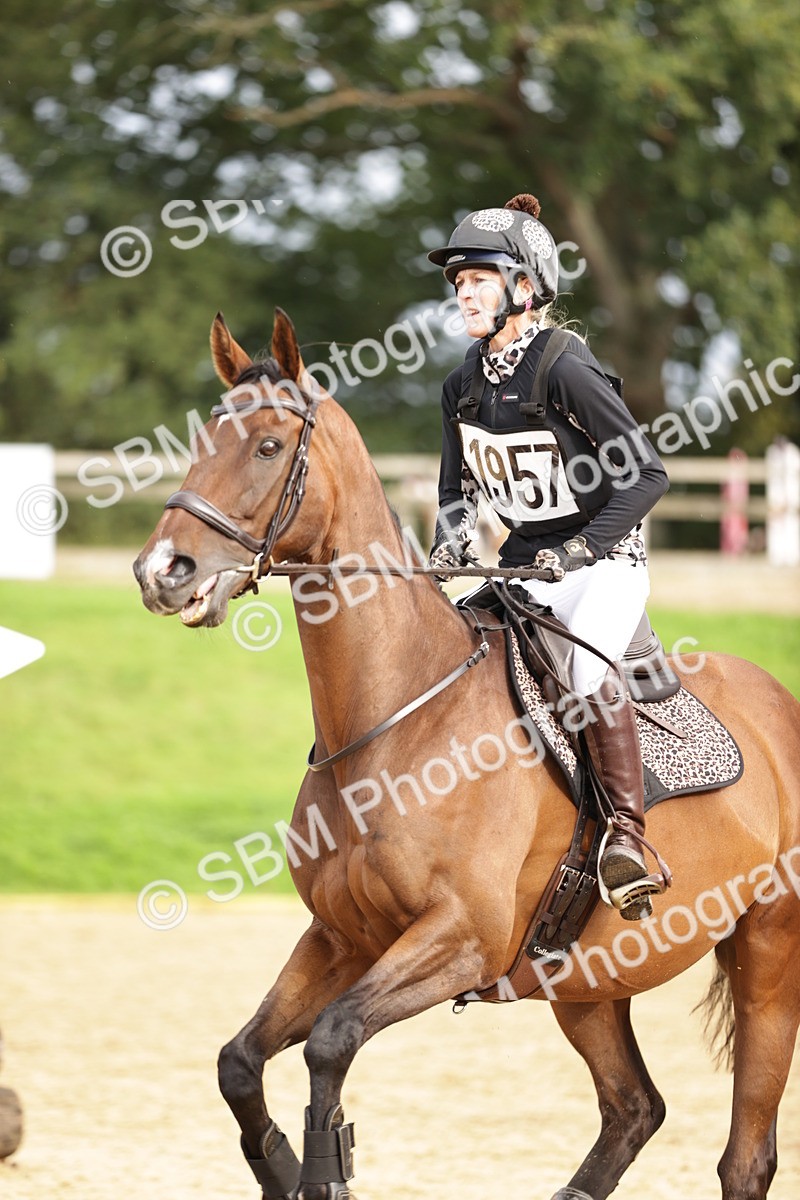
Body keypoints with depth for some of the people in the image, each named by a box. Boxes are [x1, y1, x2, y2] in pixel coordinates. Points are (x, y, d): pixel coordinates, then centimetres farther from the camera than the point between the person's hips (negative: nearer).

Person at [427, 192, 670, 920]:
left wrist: (580, 548, -24)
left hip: (605, 564, -8)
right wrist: (451, 544, -1)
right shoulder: (465, 386, 5)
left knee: (587, 664, -34)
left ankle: (626, 835, -29)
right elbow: (458, 486, 19)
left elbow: (647, 474, -17)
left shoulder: (566, 372, -17)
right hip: (522, 569, 8)